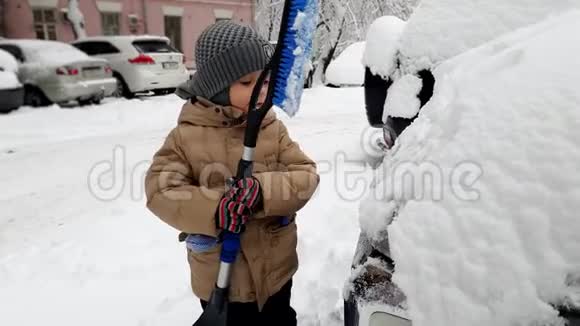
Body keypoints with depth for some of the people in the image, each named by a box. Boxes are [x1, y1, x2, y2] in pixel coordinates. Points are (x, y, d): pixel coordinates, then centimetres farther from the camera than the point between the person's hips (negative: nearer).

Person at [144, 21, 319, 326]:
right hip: (219, 279, -2)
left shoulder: (273, 129, -6)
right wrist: (214, 211, -32)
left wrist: (263, 192, -32)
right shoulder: (186, 136, -11)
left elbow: (306, 176, -12)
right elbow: (160, 189, -16)